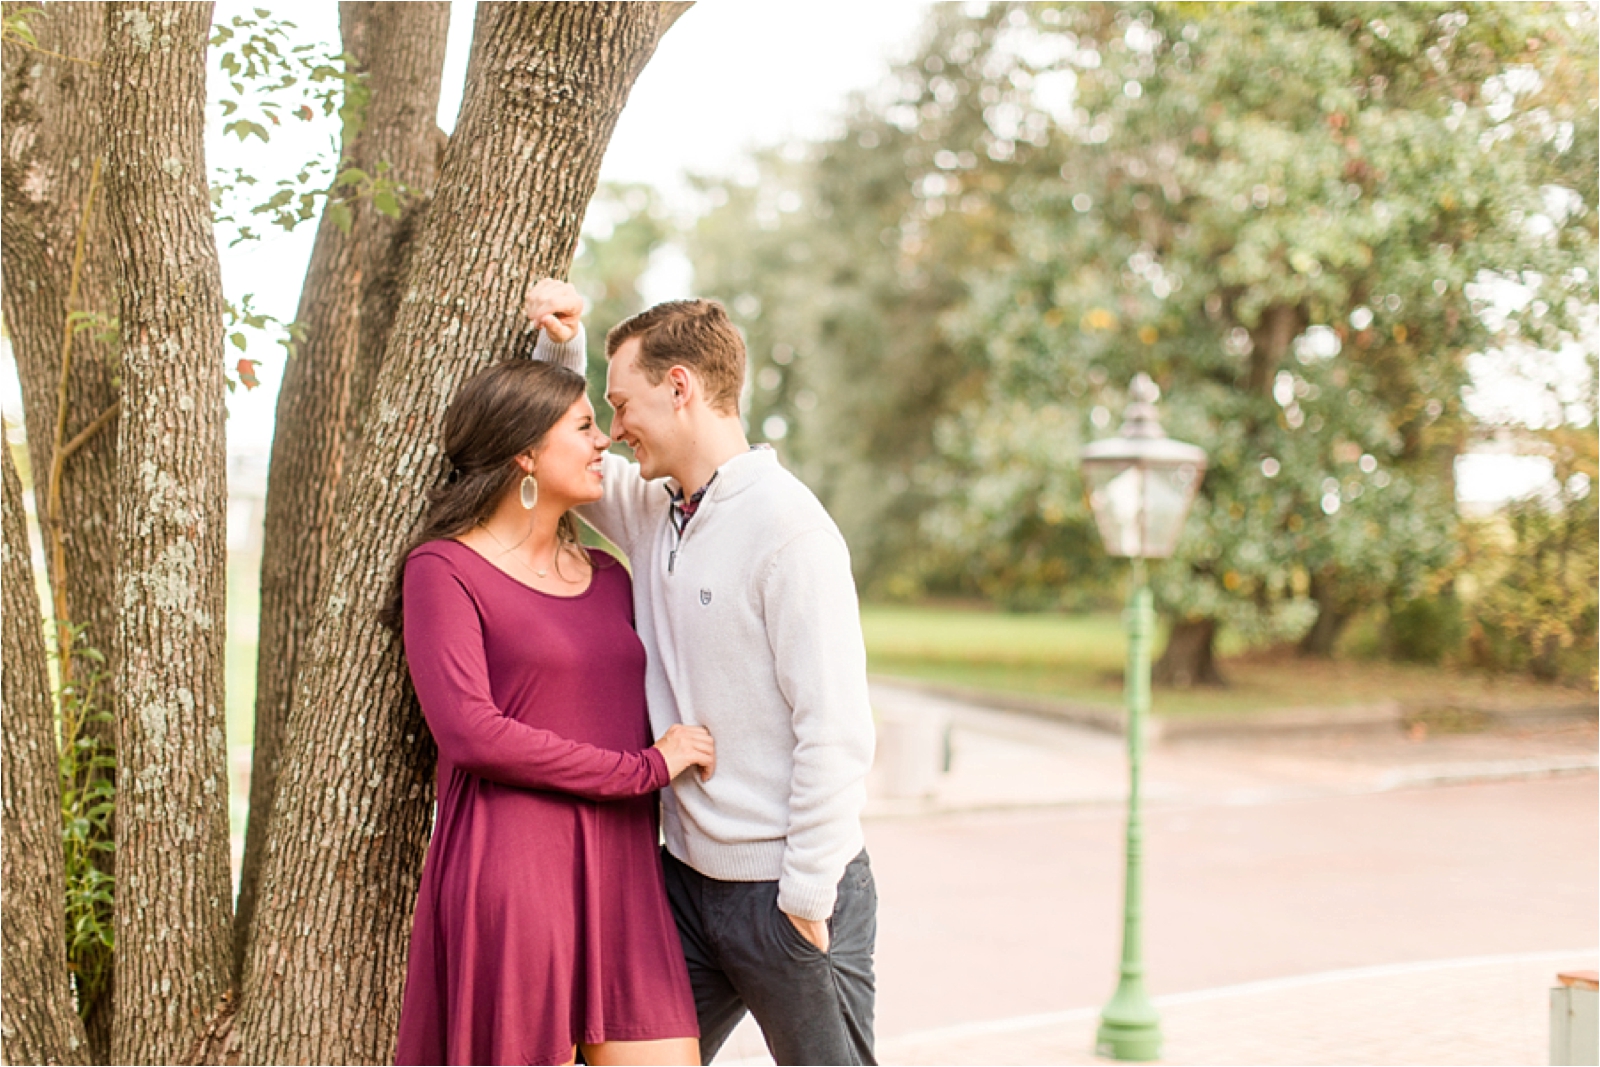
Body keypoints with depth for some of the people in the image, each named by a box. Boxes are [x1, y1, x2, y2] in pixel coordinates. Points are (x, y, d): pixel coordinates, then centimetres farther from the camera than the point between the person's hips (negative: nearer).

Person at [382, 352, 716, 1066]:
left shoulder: (608, 578, 19)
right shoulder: (444, 568, -1)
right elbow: (470, 733, -13)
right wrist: (644, 768, -10)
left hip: (623, 874, 6)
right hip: (511, 878, -5)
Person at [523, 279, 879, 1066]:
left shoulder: (788, 528, -18)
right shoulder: (650, 508, 6)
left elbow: (837, 730, -21)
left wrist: (807, 897, -18)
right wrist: (561, 348, 6)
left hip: (787, 891, -7)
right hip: (689, 878, 7)